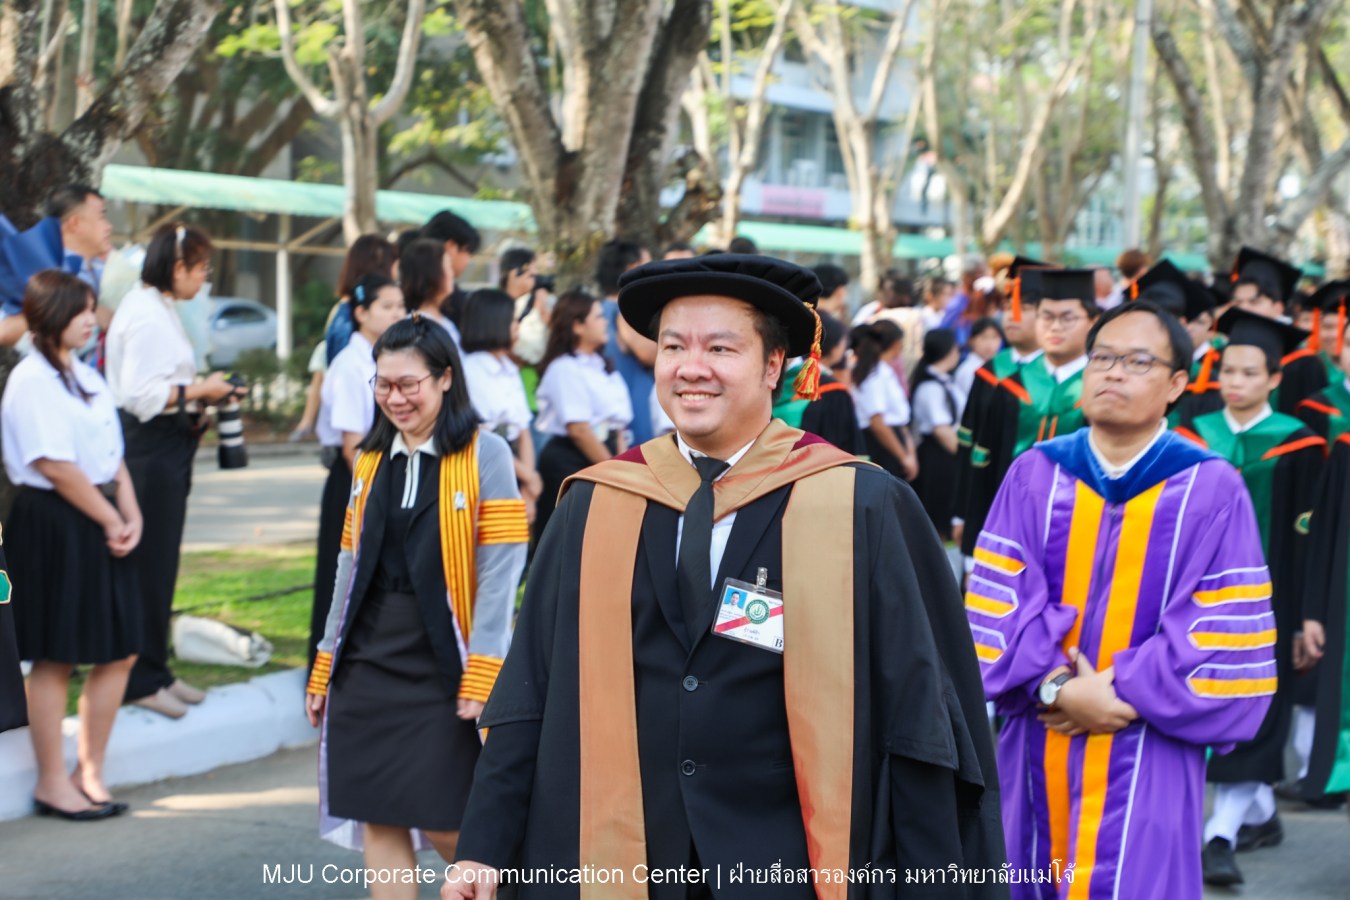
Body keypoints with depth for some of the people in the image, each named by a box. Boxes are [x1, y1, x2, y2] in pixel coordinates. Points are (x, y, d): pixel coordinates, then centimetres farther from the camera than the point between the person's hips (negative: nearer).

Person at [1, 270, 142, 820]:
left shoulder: (85, 376, 14)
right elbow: (56, 466, -18)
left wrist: (130, 516, 0)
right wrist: (111, 522, -11)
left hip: (99, 523, 9)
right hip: (52, 524, -9)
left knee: (119, 652, 9)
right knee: (54, 658, 0)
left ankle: (90, 773, 20)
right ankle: (53, 784, 10)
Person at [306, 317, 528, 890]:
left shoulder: (484, 455, -5)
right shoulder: (372, 459, 11)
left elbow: (500, 571, -9)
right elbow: (351, 569, 15)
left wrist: (481, 677, -15)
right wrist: (325, 668, 13)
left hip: (440, 667, -5)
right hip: (366, 666, 5)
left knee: (441, 823, -5)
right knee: (379, 820, 4)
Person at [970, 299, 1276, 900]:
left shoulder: (1212, 491, -4)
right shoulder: (1034, 476, 3)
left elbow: (1227, 637, -7)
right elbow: (994, 603, -1)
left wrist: (1122, 693, -13)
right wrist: (1056, 687, -15)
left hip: (1146, 767, -2)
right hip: (1037, 756, 3)